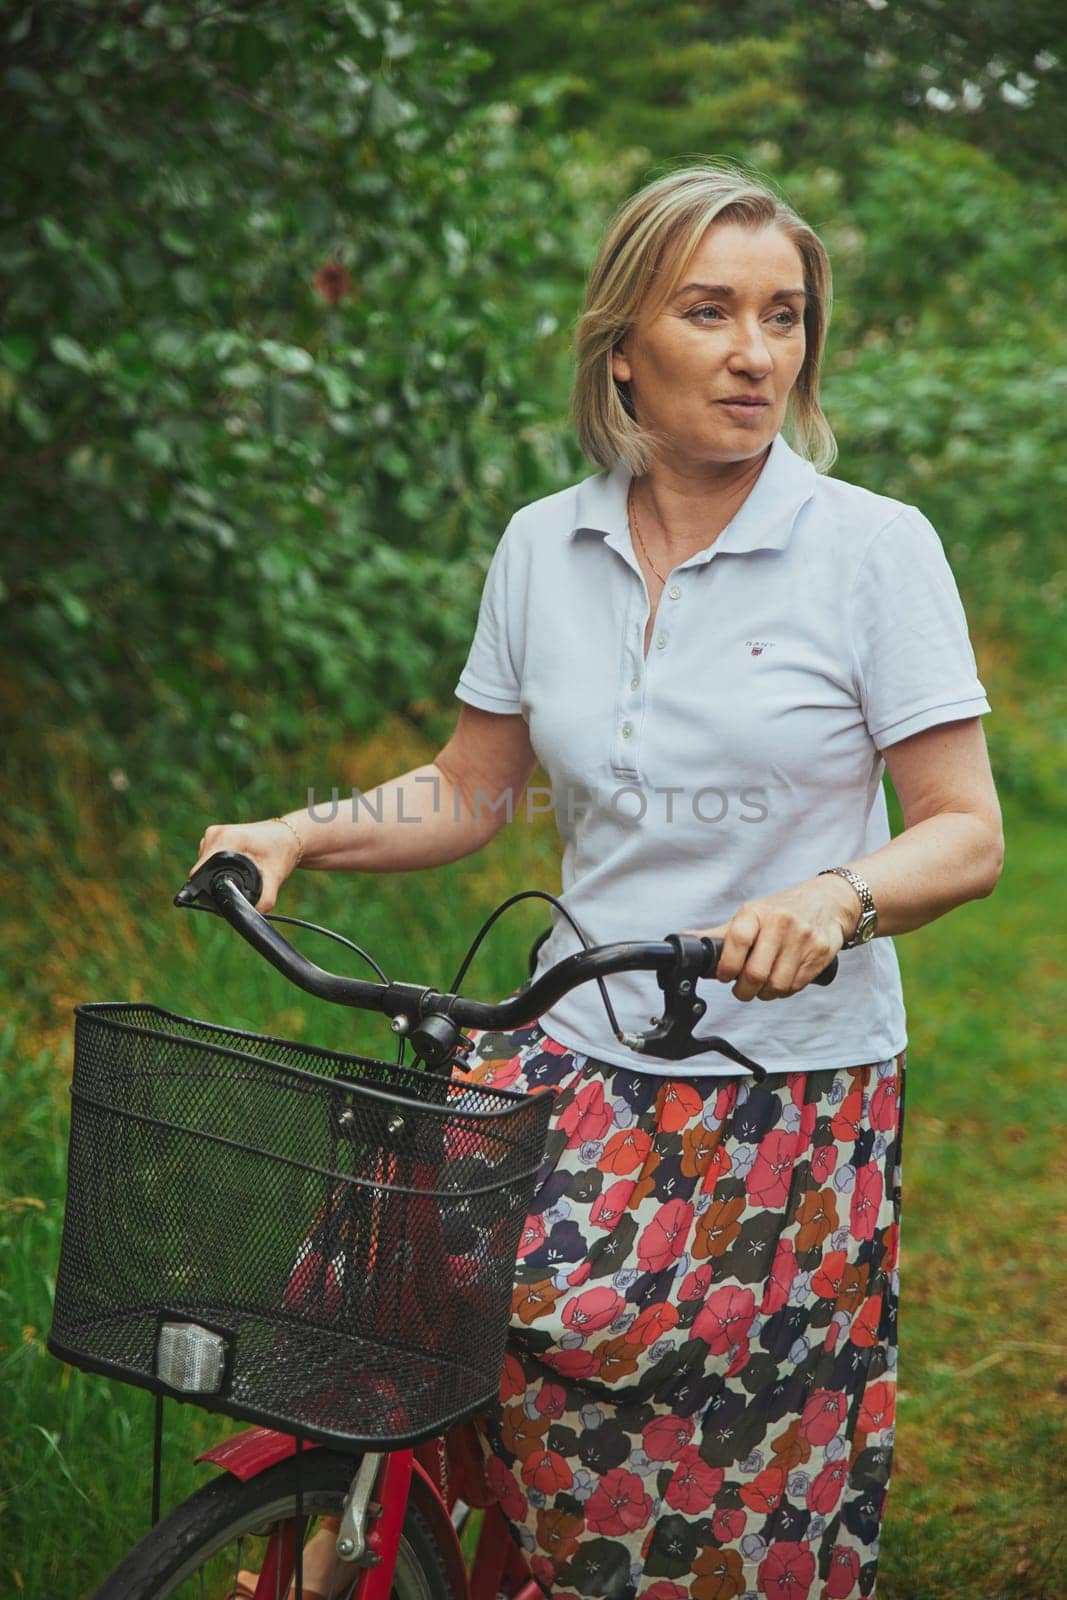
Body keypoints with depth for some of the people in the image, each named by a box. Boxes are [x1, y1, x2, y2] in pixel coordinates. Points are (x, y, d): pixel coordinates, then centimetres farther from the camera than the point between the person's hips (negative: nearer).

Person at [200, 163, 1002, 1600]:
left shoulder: (876, 546, -5)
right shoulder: (542, 547, 6)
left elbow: (966, 834, -7)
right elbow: (469, 793, 15)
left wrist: (836, 899, -26)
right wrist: (300, 833, -1)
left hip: (796, 1076, -3)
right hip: (584, 1058, 3)